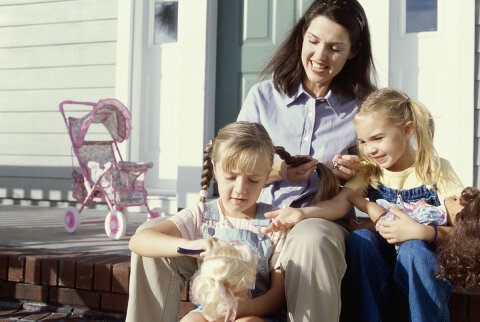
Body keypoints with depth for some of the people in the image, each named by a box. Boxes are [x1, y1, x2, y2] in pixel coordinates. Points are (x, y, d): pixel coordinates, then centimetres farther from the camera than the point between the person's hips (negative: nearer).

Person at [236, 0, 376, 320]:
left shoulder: (362, 108, 9)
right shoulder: (263, 96, 11)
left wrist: (353, 176, -8)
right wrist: (276, 172, -11)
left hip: (324, 223, -1)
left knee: (311, 238, -41)